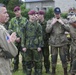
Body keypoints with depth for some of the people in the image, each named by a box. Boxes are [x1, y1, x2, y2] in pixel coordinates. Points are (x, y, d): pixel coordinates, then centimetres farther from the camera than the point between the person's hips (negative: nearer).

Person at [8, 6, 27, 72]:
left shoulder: (24, 20, 0)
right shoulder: (12, 20, 8)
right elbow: (10, 29, 7)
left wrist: (20, 38, -12)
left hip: (22, 40, -3)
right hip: (15, 40, 3)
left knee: (23, 54, 0)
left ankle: (24, 67, 14)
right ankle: (15, 67, 25)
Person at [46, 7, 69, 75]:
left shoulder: (64, 21, 5)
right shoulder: (50, 21, 5)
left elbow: (68, 29, -7)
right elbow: (47, 30, -6)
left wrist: (62, 23, -16)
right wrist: (52, 23, -14)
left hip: (62, 42, 0)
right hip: (53, 42, 1)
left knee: (63, 58, 2)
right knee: (53, 58, 7)